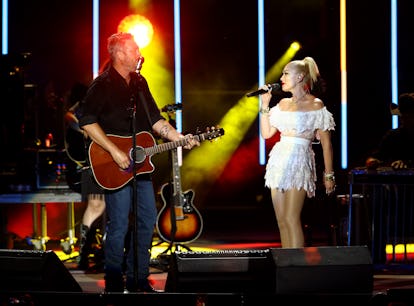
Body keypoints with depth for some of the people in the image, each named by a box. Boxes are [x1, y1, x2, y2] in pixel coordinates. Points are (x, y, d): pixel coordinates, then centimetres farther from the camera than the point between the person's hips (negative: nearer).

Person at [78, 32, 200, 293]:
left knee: (148, 220, 7)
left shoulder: (139, 83, 14)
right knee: (119, 225, -6)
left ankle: (138, 280, 17)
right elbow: (87, 121, -19)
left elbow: (155, 120, 18)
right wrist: (114, 151, -22)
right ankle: (114, 284, 5)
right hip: (116, 168, -8)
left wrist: (181, 139, 5)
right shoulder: (103, 85, -10)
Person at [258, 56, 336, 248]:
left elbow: (326, 143, -4)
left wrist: (329, 175, -7)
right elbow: (266, 133, 13)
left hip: (299, 161, -7)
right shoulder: (283, 104, 15)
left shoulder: (315, 105, -3)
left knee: (291, 218, -15)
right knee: (281, 221, 5)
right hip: (279, 161, 7)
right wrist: (265, 104, 7)